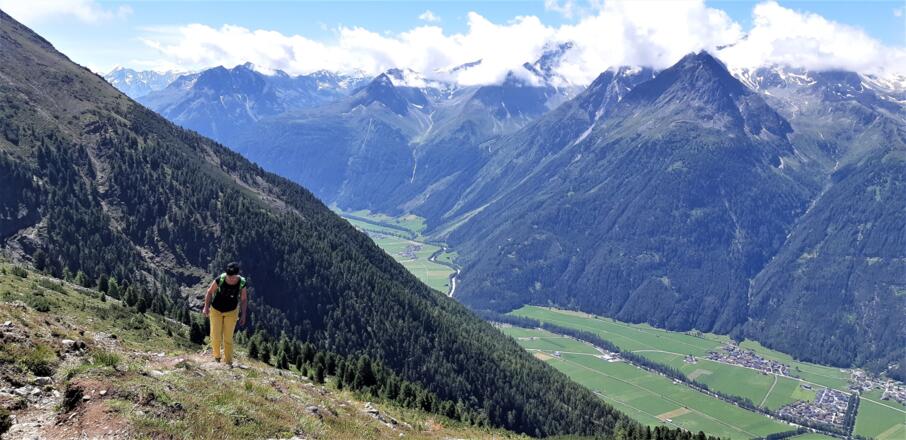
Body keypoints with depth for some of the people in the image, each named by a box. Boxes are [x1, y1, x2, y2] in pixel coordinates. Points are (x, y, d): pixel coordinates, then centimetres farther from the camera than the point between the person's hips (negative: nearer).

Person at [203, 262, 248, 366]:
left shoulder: (241, 283, -20)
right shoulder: (219, 280, -24)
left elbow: (244, 299, -5)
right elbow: (210, 292, -7)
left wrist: (243, 315, -3)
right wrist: (206, 307, -2)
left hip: (231, 312, 0)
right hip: (216, 310, 0)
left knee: (228, 338, 3)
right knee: (216, 337, -1)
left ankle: (228, 362, 18)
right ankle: (216, 357, 27)